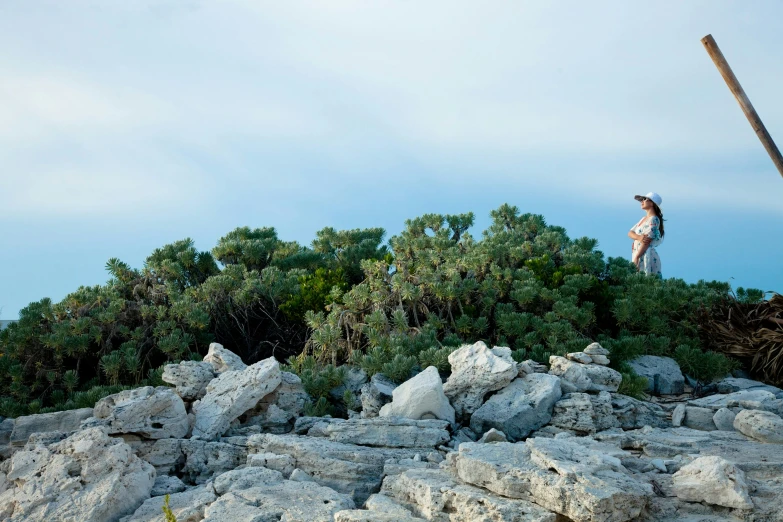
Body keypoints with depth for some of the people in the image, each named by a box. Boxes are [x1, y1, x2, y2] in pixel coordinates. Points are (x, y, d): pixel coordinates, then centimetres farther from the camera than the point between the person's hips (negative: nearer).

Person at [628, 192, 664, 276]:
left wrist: (636, 258, -18)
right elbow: (630, 233, 9)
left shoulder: (653, 220, -8)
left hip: (646, 256, -8)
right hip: (637, 255, 8)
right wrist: (639, 237, -14)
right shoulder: (643, 219, 18)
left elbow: (647, 241, -15)